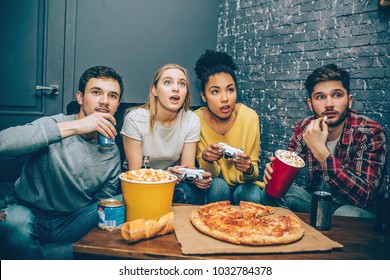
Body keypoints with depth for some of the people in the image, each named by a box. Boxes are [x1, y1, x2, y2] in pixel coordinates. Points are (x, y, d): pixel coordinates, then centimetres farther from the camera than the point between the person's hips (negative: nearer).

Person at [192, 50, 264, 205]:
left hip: (242, 185, 1)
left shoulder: (249, 116, -17)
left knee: (251, 194, -30)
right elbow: (210, 175, -12)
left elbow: (253, 173, -10)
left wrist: (248, 169, -34)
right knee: (217, 186, -31)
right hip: (211, 187, 0)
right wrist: (206, 159, -35)